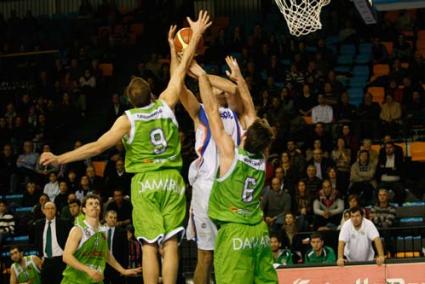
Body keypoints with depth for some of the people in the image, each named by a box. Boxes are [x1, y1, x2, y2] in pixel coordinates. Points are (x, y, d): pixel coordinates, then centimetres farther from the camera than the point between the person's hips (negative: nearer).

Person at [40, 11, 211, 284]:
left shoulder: (128, 120, -7)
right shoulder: (166, 105, 1)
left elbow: (97, 146, -12)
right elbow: (181, 70, 9)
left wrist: (59, 159, -10)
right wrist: (196, 36, 18)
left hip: (145, 182, -3)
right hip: (172, 179, 3)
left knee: (149, 246, -2)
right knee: (170, 243, 0)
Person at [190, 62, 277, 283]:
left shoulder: (230, 154, -9)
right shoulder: (262, 160, 7)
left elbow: (212, 110, -5)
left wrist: (202, 75, 2)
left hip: (234, 233, -6)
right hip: (259, 232, 6)